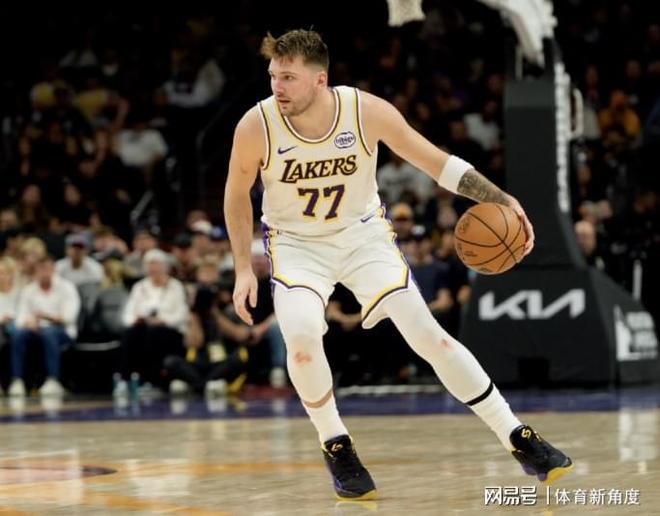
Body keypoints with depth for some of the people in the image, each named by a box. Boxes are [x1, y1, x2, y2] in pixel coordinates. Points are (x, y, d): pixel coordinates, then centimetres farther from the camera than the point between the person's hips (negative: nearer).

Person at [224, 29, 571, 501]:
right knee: (301, 333, -29)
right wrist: (244, 269, -4)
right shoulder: (257, 126, -21)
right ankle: (336, 448, -5)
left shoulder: (368, 111, -21)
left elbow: (437, 162, -9)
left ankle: (519, 439, 0)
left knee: (425, 331, -11)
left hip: (363, 233, 0)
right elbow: (237, 193, -1)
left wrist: (501, 200, -15)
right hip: (296, 242, 0)